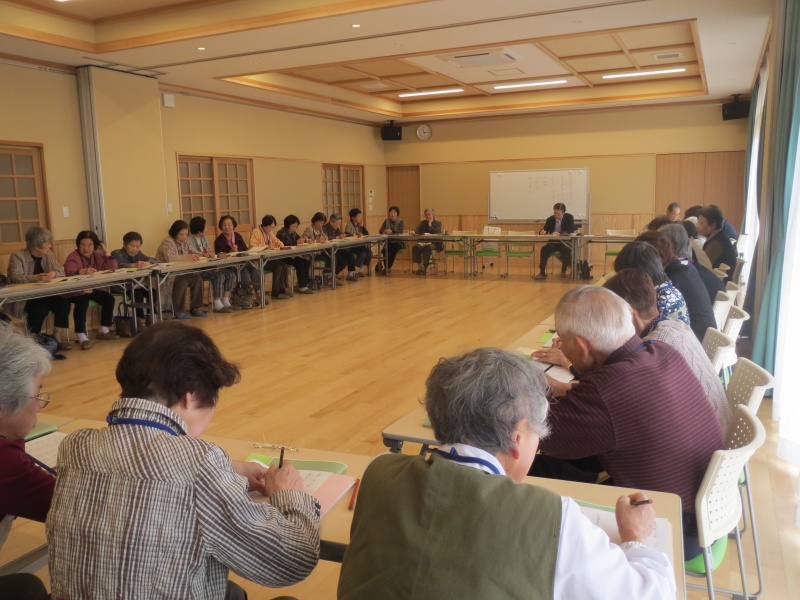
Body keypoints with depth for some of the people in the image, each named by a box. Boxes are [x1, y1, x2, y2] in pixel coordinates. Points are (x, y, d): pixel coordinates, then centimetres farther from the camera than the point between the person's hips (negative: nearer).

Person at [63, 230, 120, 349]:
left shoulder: (97, 256, 5)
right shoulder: (73, 257, -14)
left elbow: (112, 268, -2)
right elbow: (68, 272, -34)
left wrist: (107, 253, -11)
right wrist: (82, 271, -54)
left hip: (90, 289, 7)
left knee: (109, 298, -7)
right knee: (82, 301, -35)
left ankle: (103, 330, 8)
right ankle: (81, 336, -32)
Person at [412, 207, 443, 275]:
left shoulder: (438, 223, 15)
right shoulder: (422, 223, 23)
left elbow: (437, 233, -3)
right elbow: (417, 230, 5)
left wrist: (430, 225, 0)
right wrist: (413, 232, -19)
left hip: (433, 243, -3)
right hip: (422, 242, 3)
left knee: (427, 247, -39)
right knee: (416, 247, -32)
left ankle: (426, 268, -29)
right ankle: (420, 267, -24)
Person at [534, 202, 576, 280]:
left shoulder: (569, 217, -5)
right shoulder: (550, 219, 3)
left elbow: (571, 231, -17)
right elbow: (544, 231, 3)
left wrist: (559, 233, -33)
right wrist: (542, 232, -24)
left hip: (565, 243, -2)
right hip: (553, 242, 2)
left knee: (566, 250, -34)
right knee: (544, 249, -26)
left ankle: (564, 270, -11)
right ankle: (542, 273, -23)